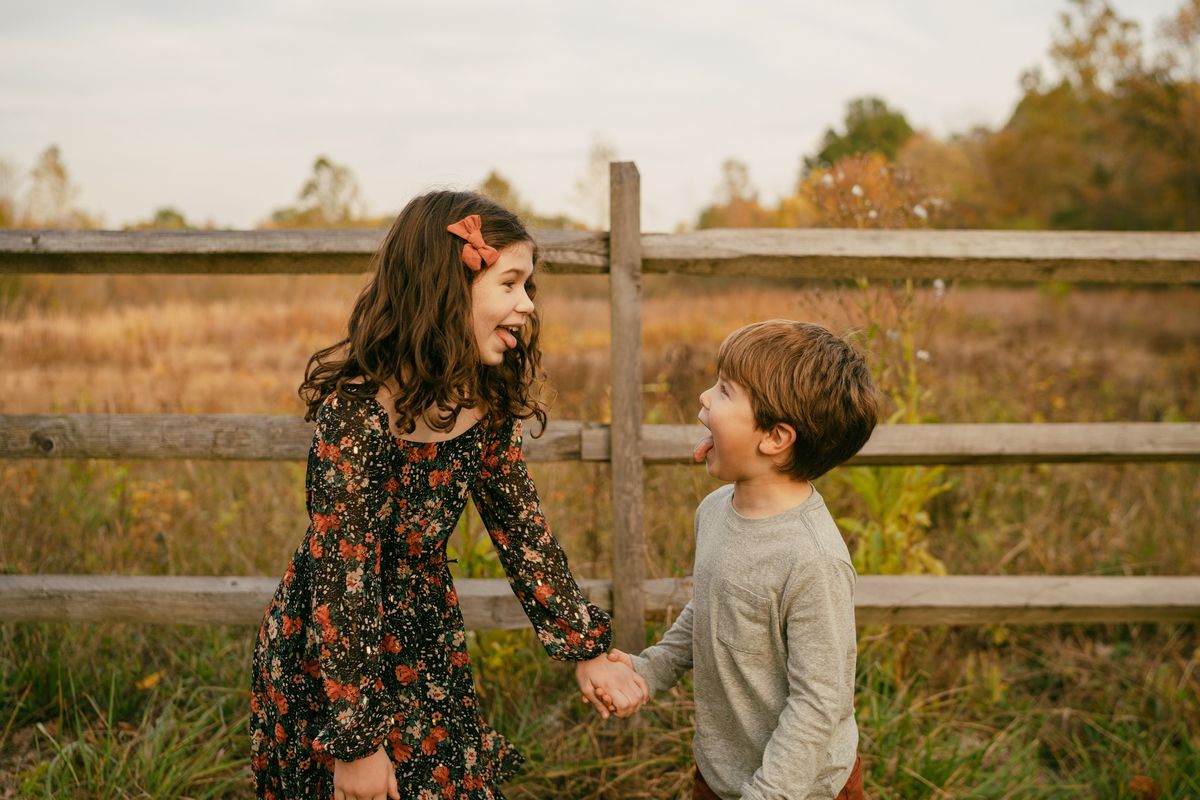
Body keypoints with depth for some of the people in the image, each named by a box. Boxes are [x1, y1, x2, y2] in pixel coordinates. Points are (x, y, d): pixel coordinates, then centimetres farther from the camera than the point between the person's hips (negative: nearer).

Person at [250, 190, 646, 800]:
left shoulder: (487, 402, -6)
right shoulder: (359, 410, -28)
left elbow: (520, 529, 2)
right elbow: (341, 578, -26)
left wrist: (586, 651, -1)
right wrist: (355, 742, -21)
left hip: (427, 652, 7)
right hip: (329, 667, -6)